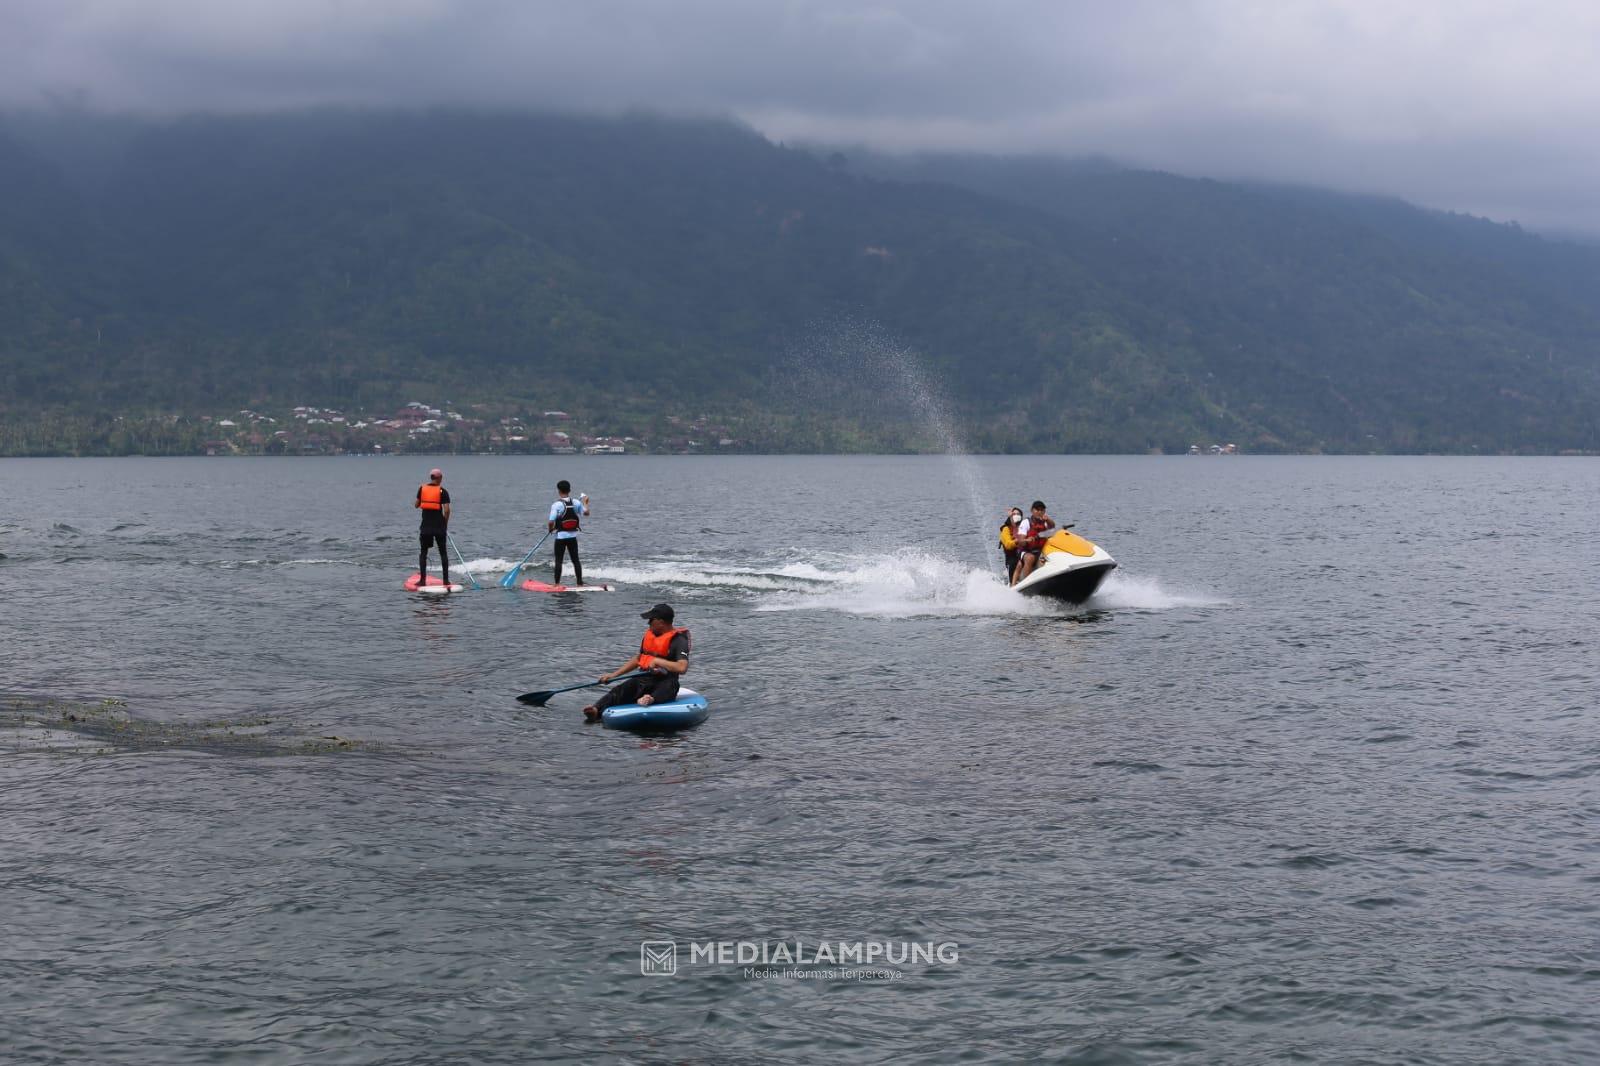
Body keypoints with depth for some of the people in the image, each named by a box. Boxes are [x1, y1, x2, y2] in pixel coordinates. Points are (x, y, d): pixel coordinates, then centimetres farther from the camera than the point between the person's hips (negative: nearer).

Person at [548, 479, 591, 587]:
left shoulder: (556, 505, -15)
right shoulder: (576, 503, -2)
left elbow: (551, 522, -19)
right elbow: (586, 513, 6)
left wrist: (550, 529, 3)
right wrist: (585, 502, 22)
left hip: (561, 536, -4)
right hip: (573, 536, 4)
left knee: (558, 560, 3)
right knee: (575, 560, 11)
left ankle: (557, 583, 4)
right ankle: (580, 582, 13)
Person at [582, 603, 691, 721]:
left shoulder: (679, 640, -10)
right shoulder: (649, 634, 14)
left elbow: (682, 668, -25)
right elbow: (638, 659, 26)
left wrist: (657, 661, -22)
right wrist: (614, 674, 20)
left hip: (666, 681, -5)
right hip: (645, 679, 5)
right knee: (619, 691, -21)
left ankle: (650, 700, -71)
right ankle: (596, 710, -44)